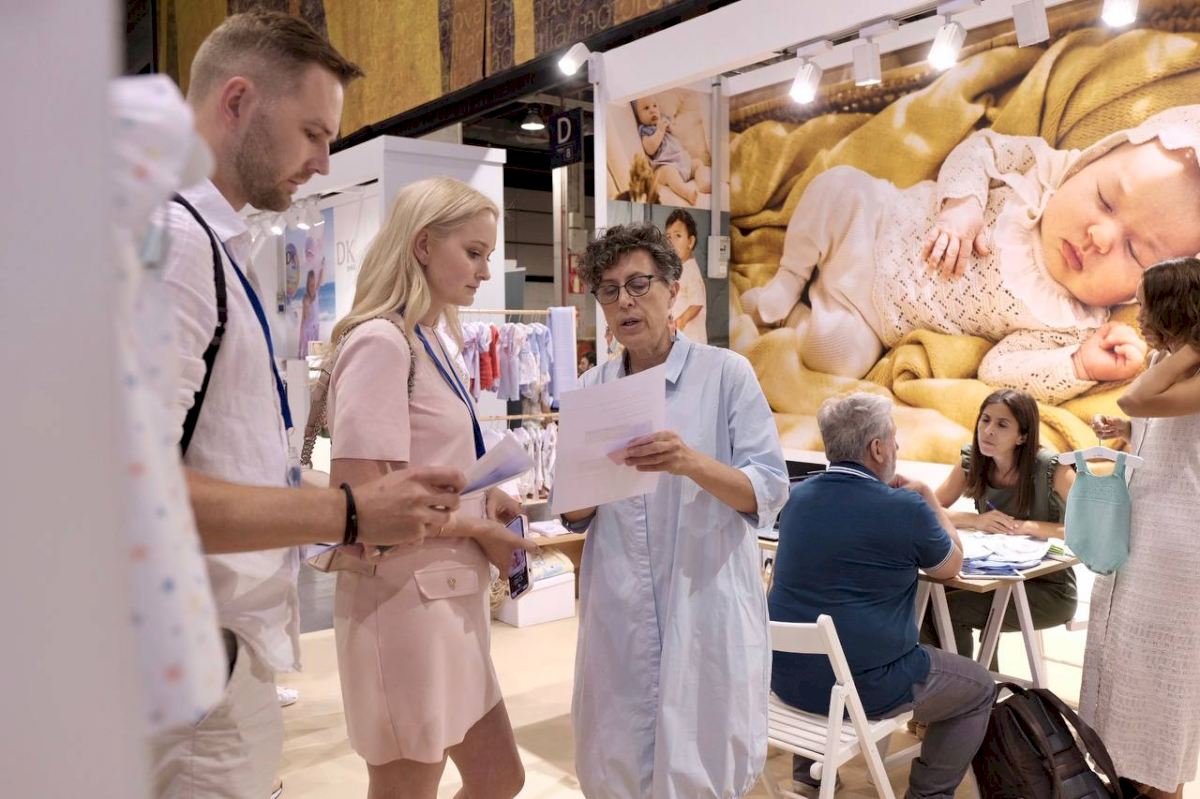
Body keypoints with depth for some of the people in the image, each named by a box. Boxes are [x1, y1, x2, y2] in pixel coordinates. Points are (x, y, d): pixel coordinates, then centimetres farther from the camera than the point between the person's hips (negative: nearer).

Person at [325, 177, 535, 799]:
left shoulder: (429, 342, 11)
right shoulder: (380, 343, -17)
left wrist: (482, 497, 3)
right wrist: (475, 529, -11)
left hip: (448, 600, 9)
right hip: (404, 601, -9)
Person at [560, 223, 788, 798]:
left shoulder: (725, 373, -3)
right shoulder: (591, 389, 8)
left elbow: (769, 491, -8)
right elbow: (575, 516, 11)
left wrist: (694, 464, -25)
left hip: (705, 605, -3)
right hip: (618, 610, 4)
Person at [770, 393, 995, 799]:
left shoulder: (798, 496, 2)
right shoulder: (904, 508, -15)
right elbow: (950, 565, 4)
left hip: (786, 676, 6)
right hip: (865, 684, -6)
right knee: (979, 687, 17)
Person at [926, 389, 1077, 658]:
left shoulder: (1052, 469, -16)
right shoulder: (972, 461, -2)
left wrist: (1027, 526, -25)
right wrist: (976, 520, -19)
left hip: (1049, 589, -4)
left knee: (947, 609, -24)